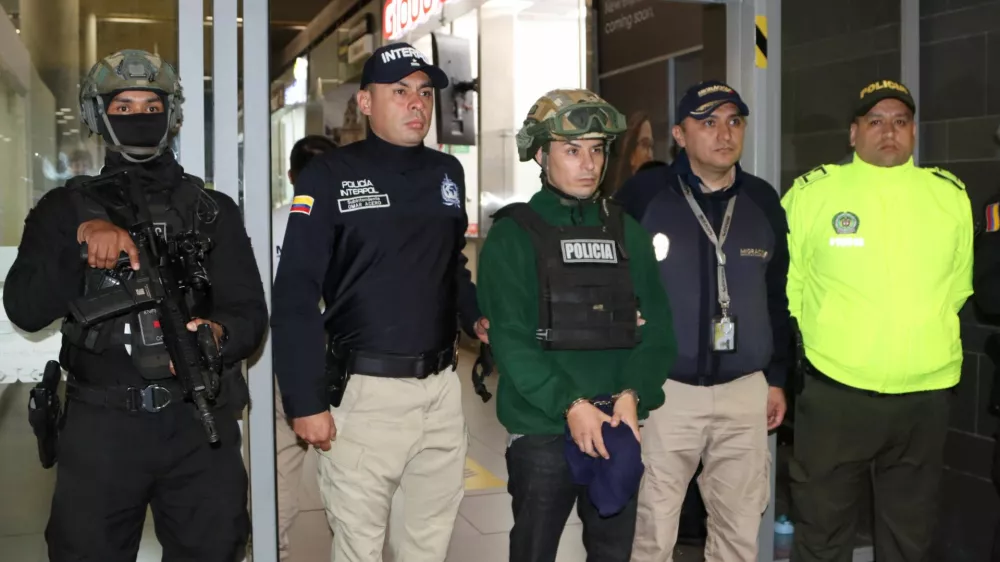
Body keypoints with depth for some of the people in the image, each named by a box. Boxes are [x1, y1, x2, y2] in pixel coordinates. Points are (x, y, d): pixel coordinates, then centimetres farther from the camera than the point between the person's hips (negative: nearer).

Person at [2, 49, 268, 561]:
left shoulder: (213, 210, 10)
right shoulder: (66, 208, 8)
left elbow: (251, 314, 3)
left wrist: (217, 335, -20)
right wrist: (81, 239, -17)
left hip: (200, 423, 1)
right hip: (100, 423, 0)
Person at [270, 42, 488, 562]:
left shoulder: (448, 172, 10)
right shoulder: (329, 177, -7)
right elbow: (295, 294, -11)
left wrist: (476, 316, 5)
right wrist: (306, 400, -15)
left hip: (442, 386, 5)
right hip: (366, 389, -5)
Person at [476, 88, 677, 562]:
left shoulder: (626, 231, 8)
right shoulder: (513, 234, -4)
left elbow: (656, 327, 2)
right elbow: (510, 339, -13)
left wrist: (631, 396, -14)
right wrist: (570, 405, -21)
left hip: (618, 429, 4)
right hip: (542, 431, -3)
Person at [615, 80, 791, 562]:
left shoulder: (763, 201, 7)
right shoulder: (643, 195, -5)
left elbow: (778, 297, 14)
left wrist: (777, 377, 13)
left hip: (745, 391, 4)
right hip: (663, 389, -3)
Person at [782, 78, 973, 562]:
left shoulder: (951, 194, 4)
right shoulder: (811, 192, -3)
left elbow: (958, 287, 16)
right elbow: (783, 286, 4)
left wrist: (926, 339, 15)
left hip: (926, 398, 3)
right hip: (833, 393, -2)